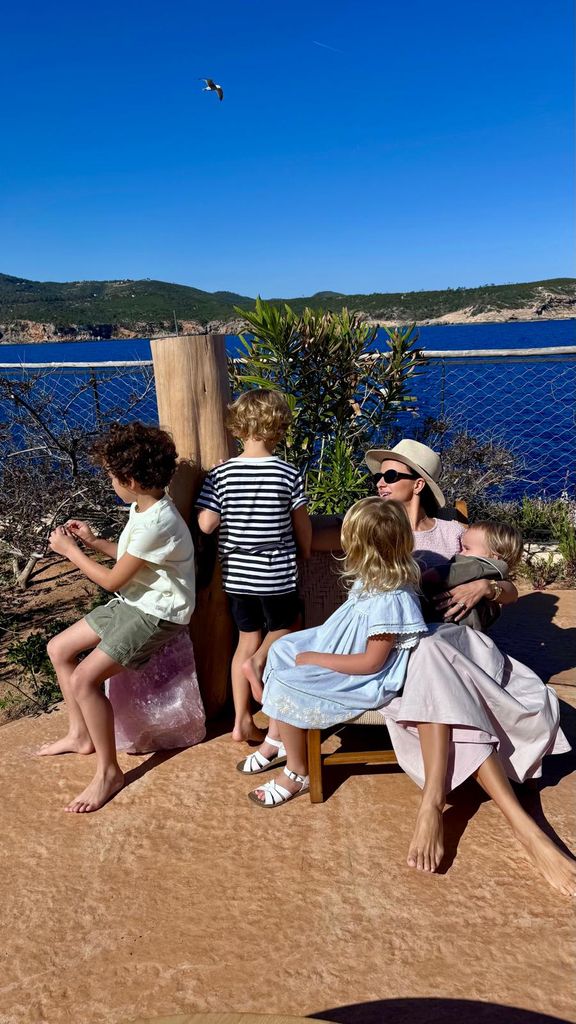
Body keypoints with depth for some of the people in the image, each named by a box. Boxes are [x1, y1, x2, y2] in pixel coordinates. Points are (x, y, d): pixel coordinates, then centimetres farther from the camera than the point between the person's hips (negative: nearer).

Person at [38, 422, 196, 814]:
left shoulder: (155, 522, -28)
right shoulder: (144, 506, 3)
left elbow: (113, 580, -18)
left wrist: (70, 550, -7)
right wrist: (93, 541, 11)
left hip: (157, 615, -10)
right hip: (133, 603, 10)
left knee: (84, 679, -21)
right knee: (59, 649, 13)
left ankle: (108, 771, -2)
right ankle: (81, 735, 28)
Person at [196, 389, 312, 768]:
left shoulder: (221, 474, -8)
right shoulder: (289, 474, -11)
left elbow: (206, 523, -10)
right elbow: (302, 526, -2)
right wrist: (305, 552, 16)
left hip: (236, 575, 2)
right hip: (278, 575, -2)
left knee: (248, 640, 17)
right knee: (283, 633, 21)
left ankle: (243, 721, 20)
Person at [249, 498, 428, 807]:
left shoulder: (389, 601, -33)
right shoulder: (374, 577, -5)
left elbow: (370, 663, -27)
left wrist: (313, 659, -22)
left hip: (363, 680, -11)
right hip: (341, 647, 11)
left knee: (284, 687, -17)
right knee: (281, 649, 12)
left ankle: (297, 774, 7)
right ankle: (277, 738, 25)